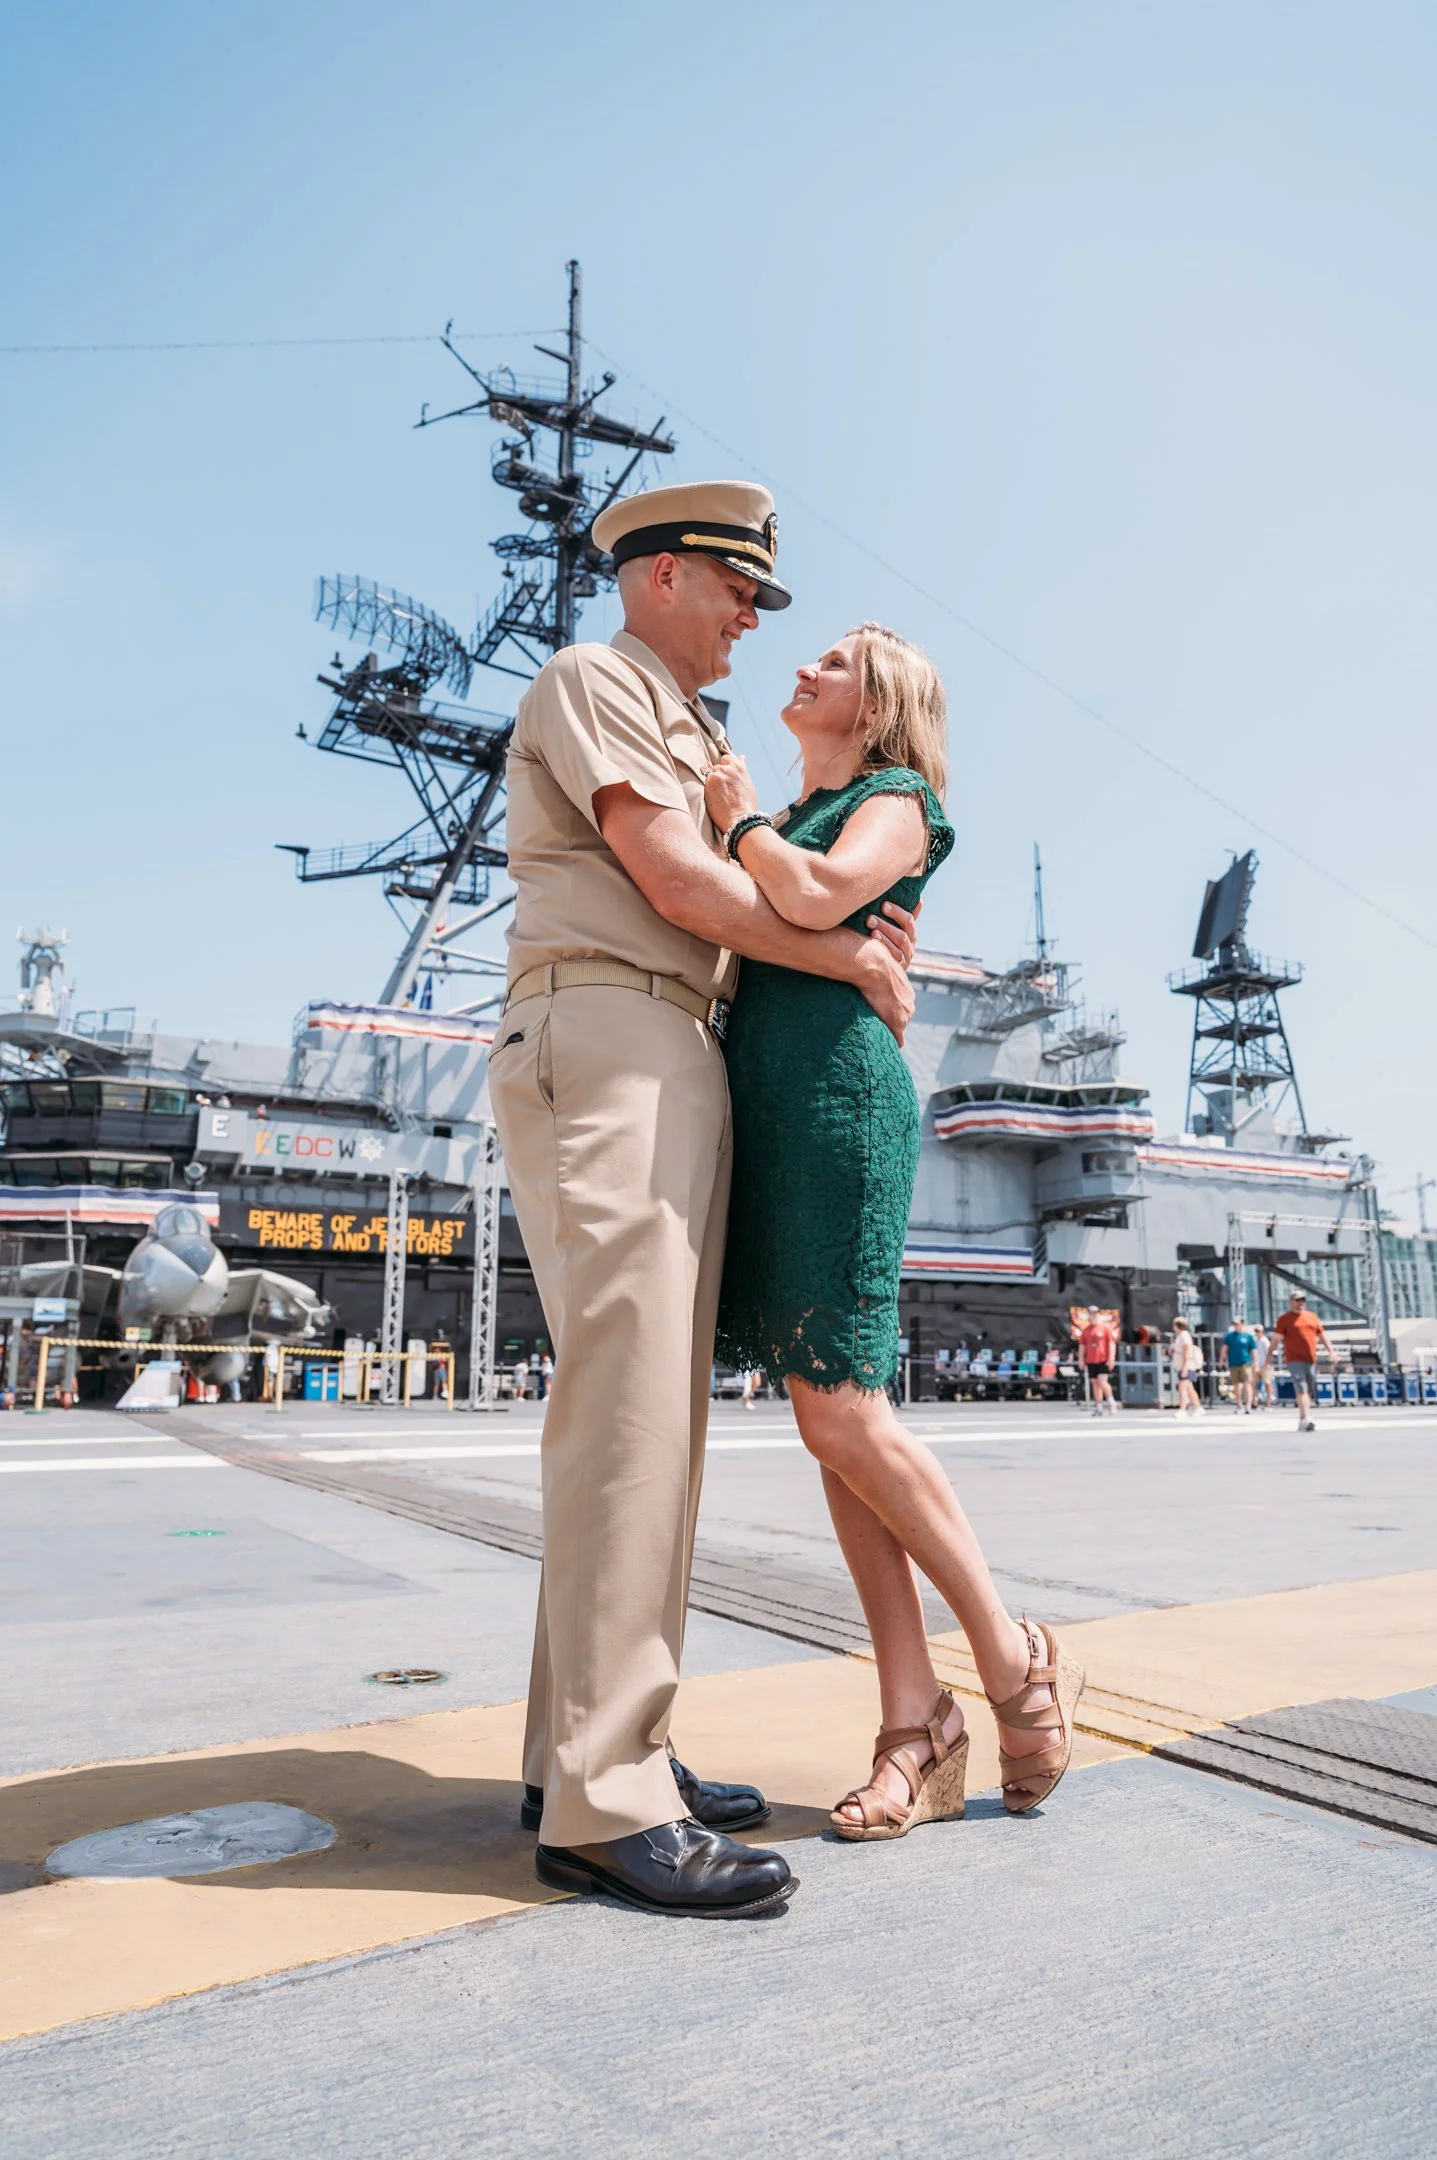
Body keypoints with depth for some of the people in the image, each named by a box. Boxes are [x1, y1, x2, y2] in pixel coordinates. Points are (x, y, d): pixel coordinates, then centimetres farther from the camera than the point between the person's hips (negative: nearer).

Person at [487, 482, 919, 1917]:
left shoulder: (692, 741, 33)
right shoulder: (592, 681, 4)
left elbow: (715, 917, 24)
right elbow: (675, 881, -9)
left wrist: (863, 934, 6)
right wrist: (847, 956, 0)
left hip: (681, 1069, 10)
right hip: (601, 1044, -9)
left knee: (659, 1417, 4)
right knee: (626, 1407, -17)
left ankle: (587, 1753, 9)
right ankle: (604, 1801, -14)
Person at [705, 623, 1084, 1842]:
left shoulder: (897, 802, 6)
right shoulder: (785, 823, 28)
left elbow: (818, 899, -14)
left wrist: (740, 820, 1)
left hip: (837, 1090, -7)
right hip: (760, 1101, 8)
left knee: (844, 1414, -12)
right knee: (832, 1426, 2)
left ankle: (1018, 1660, 7)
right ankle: (916, 1726, 7)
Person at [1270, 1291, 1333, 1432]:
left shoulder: (1312, 1316, 16)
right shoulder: (1284, 1319, 0)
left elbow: (1322, 1335, 20)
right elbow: (1276, 1339, -4)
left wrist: (1330, 1351, 11)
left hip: (1310, 1360, 6)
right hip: (1294, 1360, -6)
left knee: (1309, 1391, 11)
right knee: (1301, 1389, -17)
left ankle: (1302, 1420, 22)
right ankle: (1307, 1419, -27)